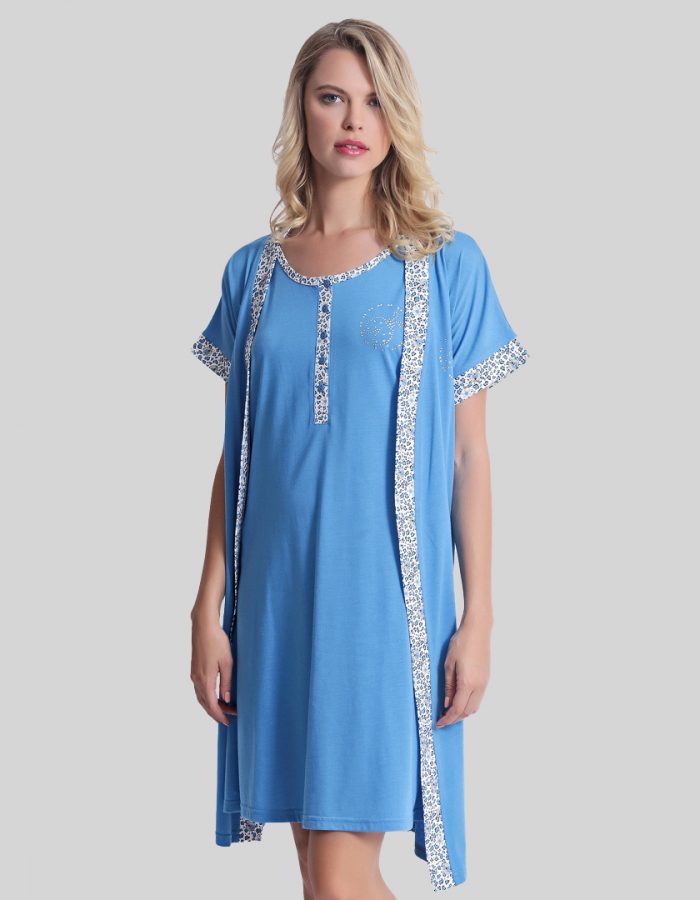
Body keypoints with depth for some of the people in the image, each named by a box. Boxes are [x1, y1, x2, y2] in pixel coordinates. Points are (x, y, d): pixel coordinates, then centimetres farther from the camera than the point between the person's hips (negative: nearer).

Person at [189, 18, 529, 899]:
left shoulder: (446, 263, 0)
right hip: (276, 599, 4)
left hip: (387, 598, -3)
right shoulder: (255, 271, 8)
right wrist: (208, 610, 5)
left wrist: (479, 616, -5)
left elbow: (469, 452, 0)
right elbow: (235, 457, 9)